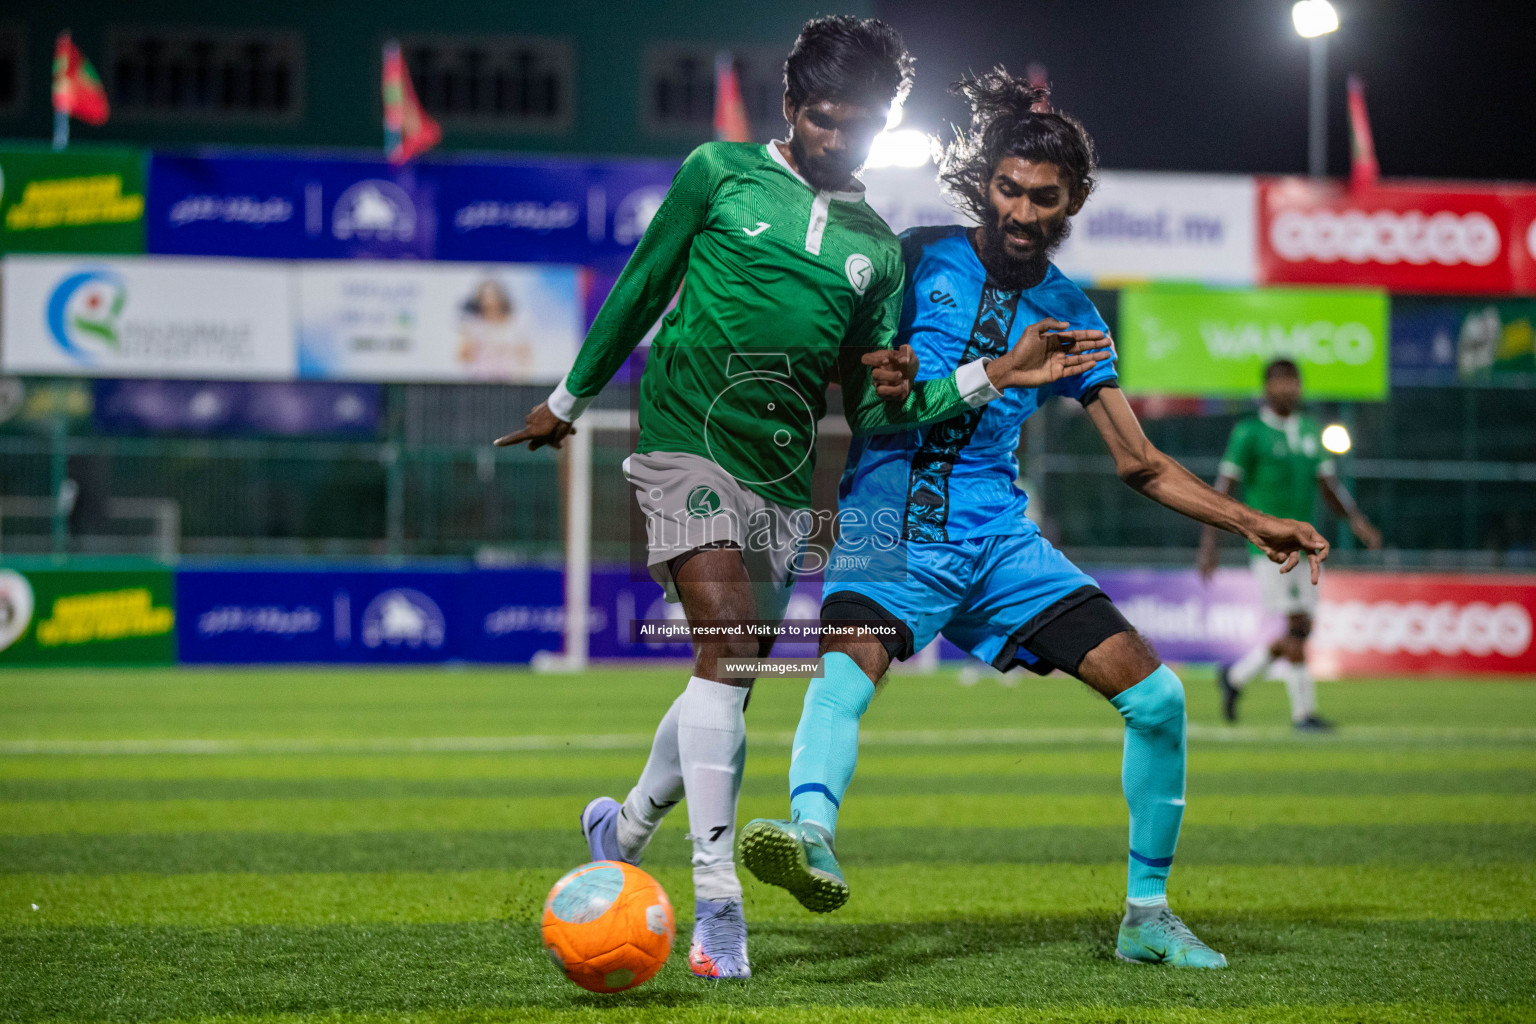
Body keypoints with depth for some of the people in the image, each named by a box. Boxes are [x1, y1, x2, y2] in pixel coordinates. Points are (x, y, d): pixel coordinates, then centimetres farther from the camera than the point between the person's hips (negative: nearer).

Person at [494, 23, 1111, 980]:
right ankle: (719, 902, -23)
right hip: (689, 442, -5)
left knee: (731, 681, 10)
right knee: (729, 649, -21)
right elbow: (641, 289, 13)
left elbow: (876, 414, 11)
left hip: (782, 473, 5)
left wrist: (993, 376, -3)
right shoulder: (721, 174, 5)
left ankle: (627, 828, 37)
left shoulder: (878, 249, 13)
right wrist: (568, 399, 18)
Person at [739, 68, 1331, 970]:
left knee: (1157, 698, -4)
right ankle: (811, 837, -61)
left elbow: (1140, 463, 15)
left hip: (997, 536, 4)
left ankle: (1147, 916, 11)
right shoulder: (918, 261, 2)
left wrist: (1251, 524, 5)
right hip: (892, 523, -4)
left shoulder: (1069, 314, 11)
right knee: (848, 664, -35)